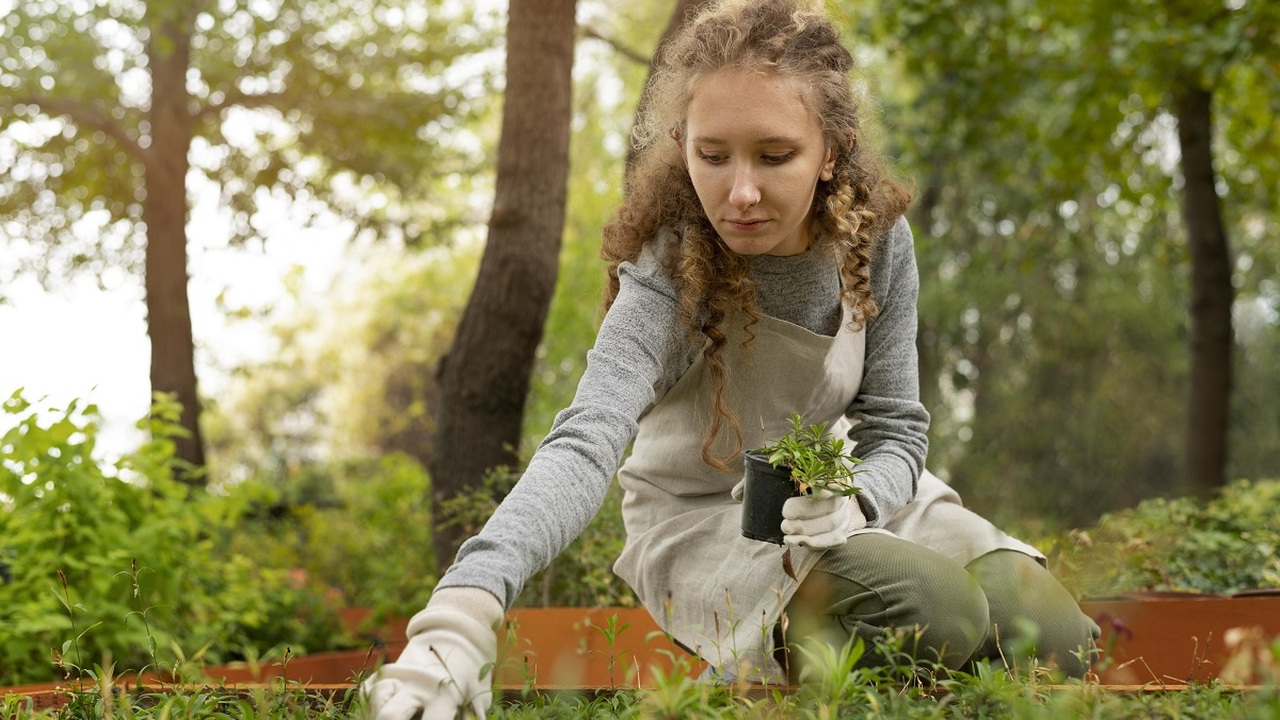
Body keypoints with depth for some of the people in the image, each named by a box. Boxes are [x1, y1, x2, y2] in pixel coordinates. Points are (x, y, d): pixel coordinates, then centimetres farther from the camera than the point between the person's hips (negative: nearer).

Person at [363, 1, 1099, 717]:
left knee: (1056, 638, -9)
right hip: (704, 525, -5)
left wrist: (848, 504, -32)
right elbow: (586, 443, -42)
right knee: (939, 615, -29)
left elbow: (894, 428, -7)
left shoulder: (878, 238, -13)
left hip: (843, 495, 5)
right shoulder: (671, 271, -27)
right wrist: (464, 607, -59)